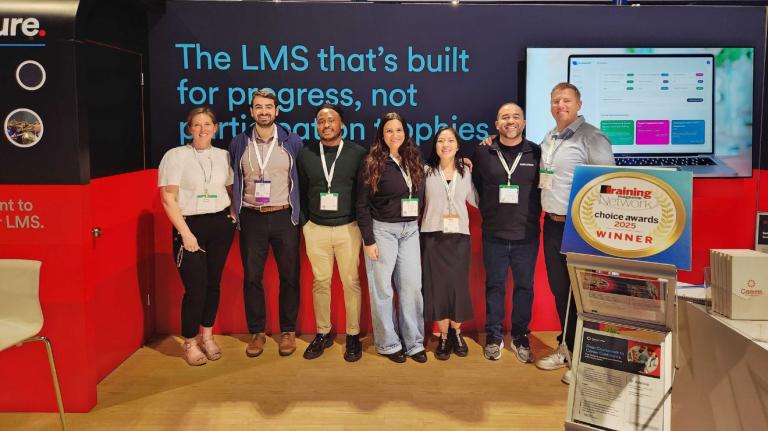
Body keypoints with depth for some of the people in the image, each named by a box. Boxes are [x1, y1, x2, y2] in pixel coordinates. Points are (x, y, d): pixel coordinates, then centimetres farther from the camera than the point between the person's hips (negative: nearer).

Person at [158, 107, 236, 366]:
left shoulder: (223, 156, 8)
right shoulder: (176, 155, -4)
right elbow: (168, 199, -8)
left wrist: (232, 218, 2)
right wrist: (186, 233, -13)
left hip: (221, 225, 4)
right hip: (190, 226, -4)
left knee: (213, 283, 9)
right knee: (195, 288, -4)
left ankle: (207, 337, 26)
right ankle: (190, 343, 14)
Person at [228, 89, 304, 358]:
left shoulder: (292, 142, 1)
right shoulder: (239, 144, 5)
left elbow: (303, 179, 9)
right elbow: (233, 182, 13)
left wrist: (299, 212, 5)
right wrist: (235, 211, 8)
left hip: (283, 217, -1)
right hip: (251, 218, 1)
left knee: (289, 276, 4)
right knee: (252, 277, 5)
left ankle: (288, 331, 18)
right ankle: (257, 332, 17)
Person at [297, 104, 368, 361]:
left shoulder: (358, 153, -1)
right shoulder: (306, 155, 6)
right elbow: (301, 192, 11)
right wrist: (304, 221, 6)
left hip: (348, 228, -2)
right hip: (316, 229, 2)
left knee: (351, 282, 3)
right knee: (320, 282, 8)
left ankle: (353, 336, 14)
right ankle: (322, 334, 20)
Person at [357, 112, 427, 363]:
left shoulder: (414, 161, 9)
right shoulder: (373, 164, -5)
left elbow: (420, 196, 13)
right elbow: (362, 205, -6)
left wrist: (416, 224, 4)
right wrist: (368, 240, -10)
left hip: (410, 230, 4)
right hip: (382, 229, -4)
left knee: (412, 286, 3)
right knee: (382, 288, 3)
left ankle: (414, 342, 15)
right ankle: (388, 343, 16)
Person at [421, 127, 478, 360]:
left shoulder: (466, 172, 7)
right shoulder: (426, 171, 1)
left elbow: (477, 200, 4)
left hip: (459, 237, 1)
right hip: (433, 236, -1)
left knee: (458, 285, 1)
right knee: (437, 286, 0)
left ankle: (456, 332, 20)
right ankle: (444, 336, 14)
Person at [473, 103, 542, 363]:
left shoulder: (536, 153, 0)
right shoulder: (483, 152, 2)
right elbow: (474, 185, 9)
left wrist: (533, 215, -1)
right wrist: (489, 212, 6)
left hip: (526, 235, 0)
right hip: (494, 235, 0)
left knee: (524, 286, 9)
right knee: (494, 286, 9)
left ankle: (520, 337, 24)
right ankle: (494, 337, 22)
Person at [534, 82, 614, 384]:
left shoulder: (592, 138, -9)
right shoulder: (548, 139, 13)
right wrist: (549, 212, 13)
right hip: (552, 223, 7)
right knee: (559, 289, 14)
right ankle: (567, 347, 30)